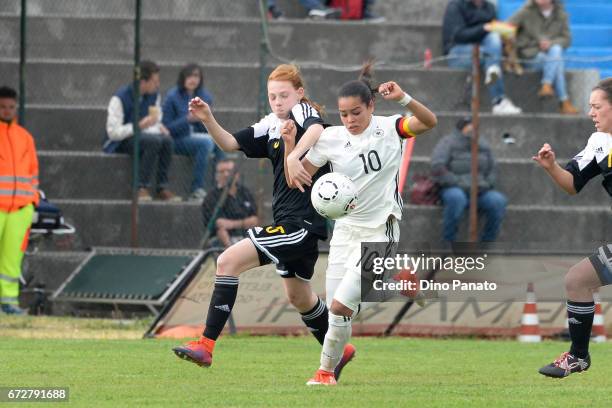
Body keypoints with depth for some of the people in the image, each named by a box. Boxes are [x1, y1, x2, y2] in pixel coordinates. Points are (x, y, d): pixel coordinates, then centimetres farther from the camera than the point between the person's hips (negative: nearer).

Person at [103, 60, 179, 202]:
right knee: (153, 140, -33)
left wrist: (159, 128, -10)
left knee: (167, 140, -25)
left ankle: (162, 188, -23)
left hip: (140, 136, 6)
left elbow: (155, 123, 15)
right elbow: (113, 132, -20)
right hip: (119, 143, -6)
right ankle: (142, 188, -30)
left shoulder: (154, 96, 4)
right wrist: (139, 126, -30)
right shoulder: (120, 98, -17)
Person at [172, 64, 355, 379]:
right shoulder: (271, 126, 13)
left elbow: (317, 131, -34)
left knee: (228, 261, -17)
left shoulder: (303, 112, -10)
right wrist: (208, 119, -4)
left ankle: (206, 345, -18)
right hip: (290, 223, 10)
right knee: (298, 296, 26)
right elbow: (230, 143, 13)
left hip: (301, 223, -10)